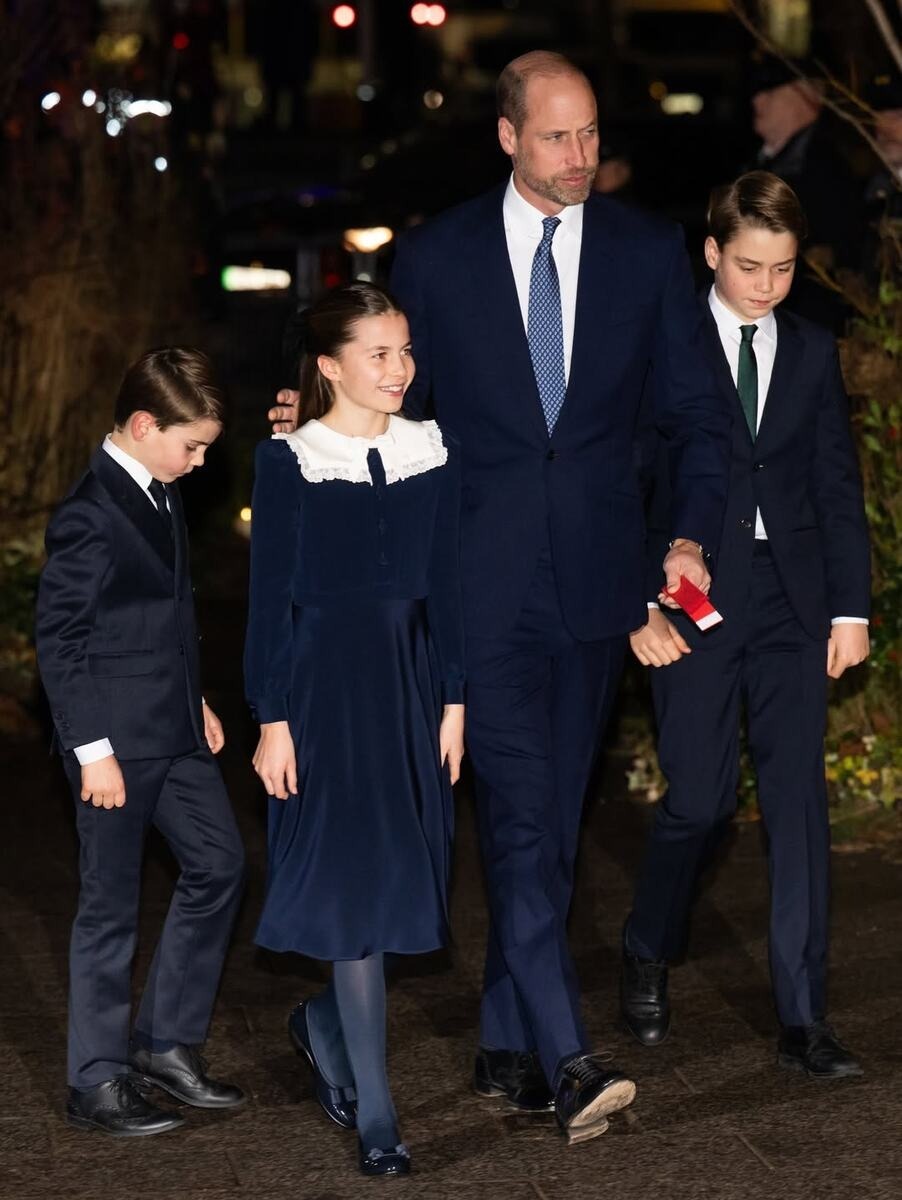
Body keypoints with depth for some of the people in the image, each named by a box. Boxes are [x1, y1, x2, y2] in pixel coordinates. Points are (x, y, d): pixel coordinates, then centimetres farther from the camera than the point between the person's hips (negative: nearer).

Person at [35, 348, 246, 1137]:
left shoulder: (162, 496, 9)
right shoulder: (89, 516, -18)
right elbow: (58, 640, -17)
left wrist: (198, 702, 18)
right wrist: (91, 749, -18)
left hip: (176, 734, 9)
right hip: (117, 744, -9)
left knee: (218, 865, 12)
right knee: (112, 905, 0)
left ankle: (167, 1043, 22)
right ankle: (98, 1084, 10)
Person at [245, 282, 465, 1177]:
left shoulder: (432, 454, 7)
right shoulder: (289, 463, -4)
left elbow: (445, 587, 9)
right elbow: (270, 599, -4)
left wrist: (453, 701, 6)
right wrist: (272, 719, -7)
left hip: (410, 681, 4)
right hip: (327, 679, -4)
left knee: (400, 877, 7)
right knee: (355, 883, -6)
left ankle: (323, 1024, 35)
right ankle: (374, 1118, -2)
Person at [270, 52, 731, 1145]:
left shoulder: (648, 255, 6)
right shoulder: (436, 257, 2)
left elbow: (696, 413, 6)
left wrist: (692, 533, -8)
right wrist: (317, 420, -8)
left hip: (594, 581, 3)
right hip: (484, 580, -2)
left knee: (553, 819, 9)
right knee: (518, 813, -13)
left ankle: (507, 1046, 21)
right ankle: (567, 1065, -18)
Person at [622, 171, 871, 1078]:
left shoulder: (813, 352, 10)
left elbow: (838, 485, 10)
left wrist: (851, 607, 4)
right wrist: (639, 606, -8)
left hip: (793, 604, 3)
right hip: (694, 603, -3)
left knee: (799, 801, -2)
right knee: (700, 799, -3)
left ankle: (802, 1019, 2)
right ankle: (647, 958, 25)